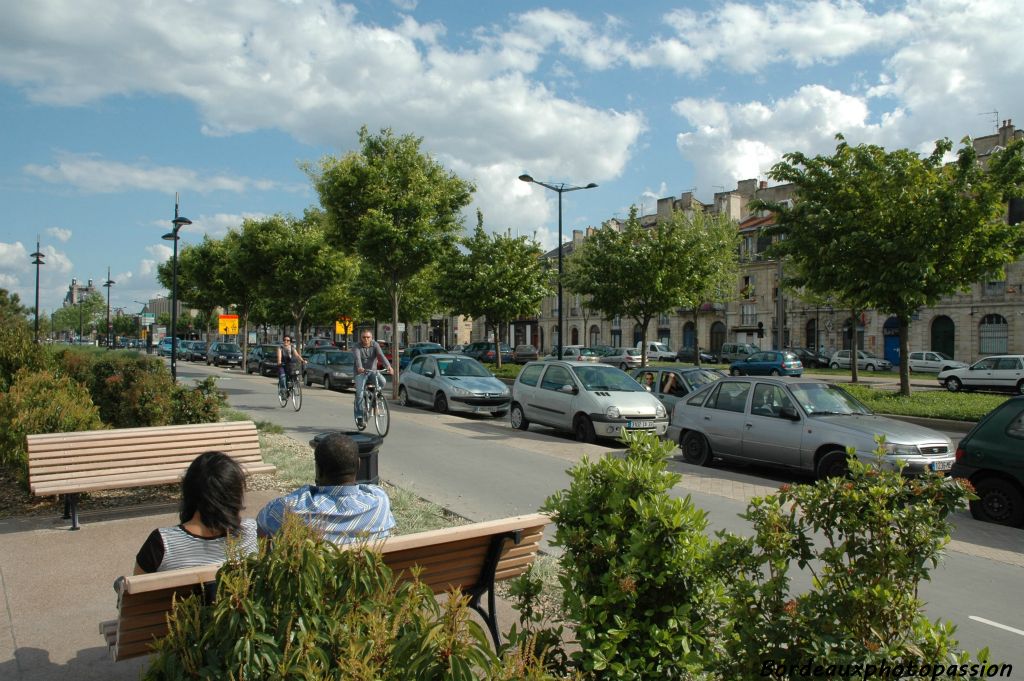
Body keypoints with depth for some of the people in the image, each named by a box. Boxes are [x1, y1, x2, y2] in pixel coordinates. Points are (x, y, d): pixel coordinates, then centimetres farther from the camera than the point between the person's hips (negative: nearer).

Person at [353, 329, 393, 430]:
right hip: (361, 373, -2)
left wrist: (388, 366, -42)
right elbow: (357, 358, -31)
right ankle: (359, 417, -2)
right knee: (360, 395, -13)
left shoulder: (375, 345, -8)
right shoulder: (357, 347, -12)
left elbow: (381, 355, -24)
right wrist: (359, 368, -53)